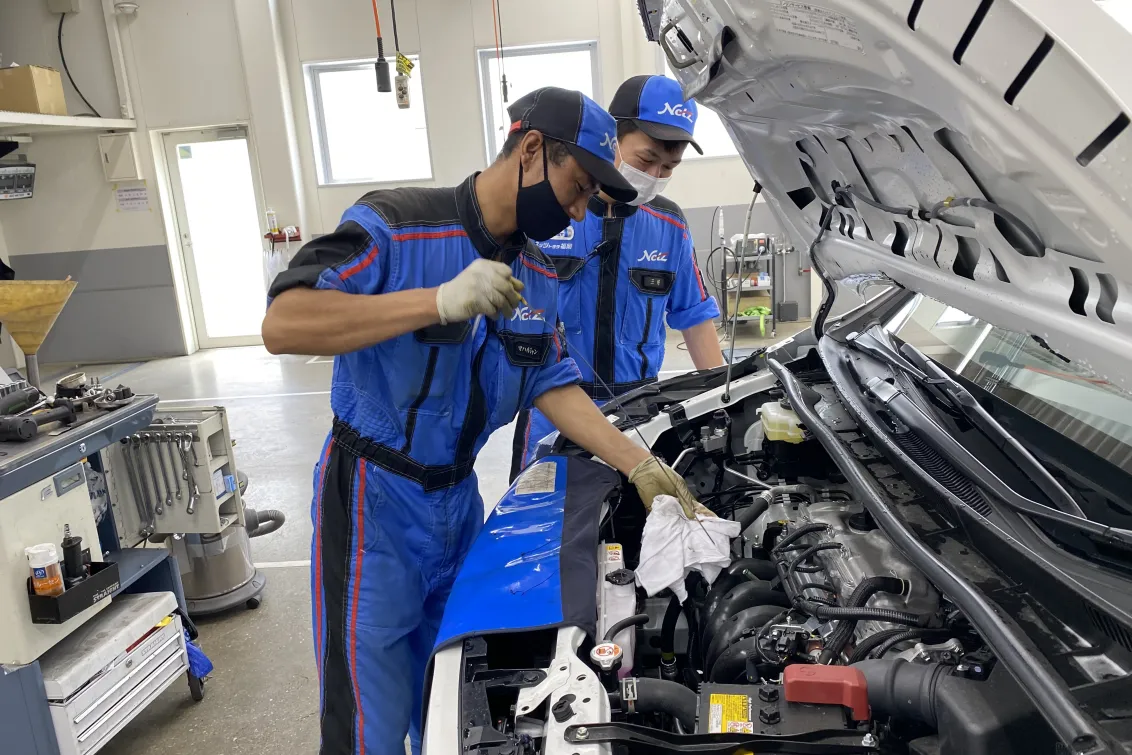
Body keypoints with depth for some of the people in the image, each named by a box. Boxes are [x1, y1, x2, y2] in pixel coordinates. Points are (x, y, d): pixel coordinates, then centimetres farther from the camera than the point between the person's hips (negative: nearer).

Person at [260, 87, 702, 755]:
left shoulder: (537, 273, 5)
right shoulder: (396, 225, -18)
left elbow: (552, 383, 6)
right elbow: (282, 326, -28)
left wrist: (641, 467, -4)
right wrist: (441, 301, -35)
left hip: (459, 495, 7)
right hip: (374, 498, -6)